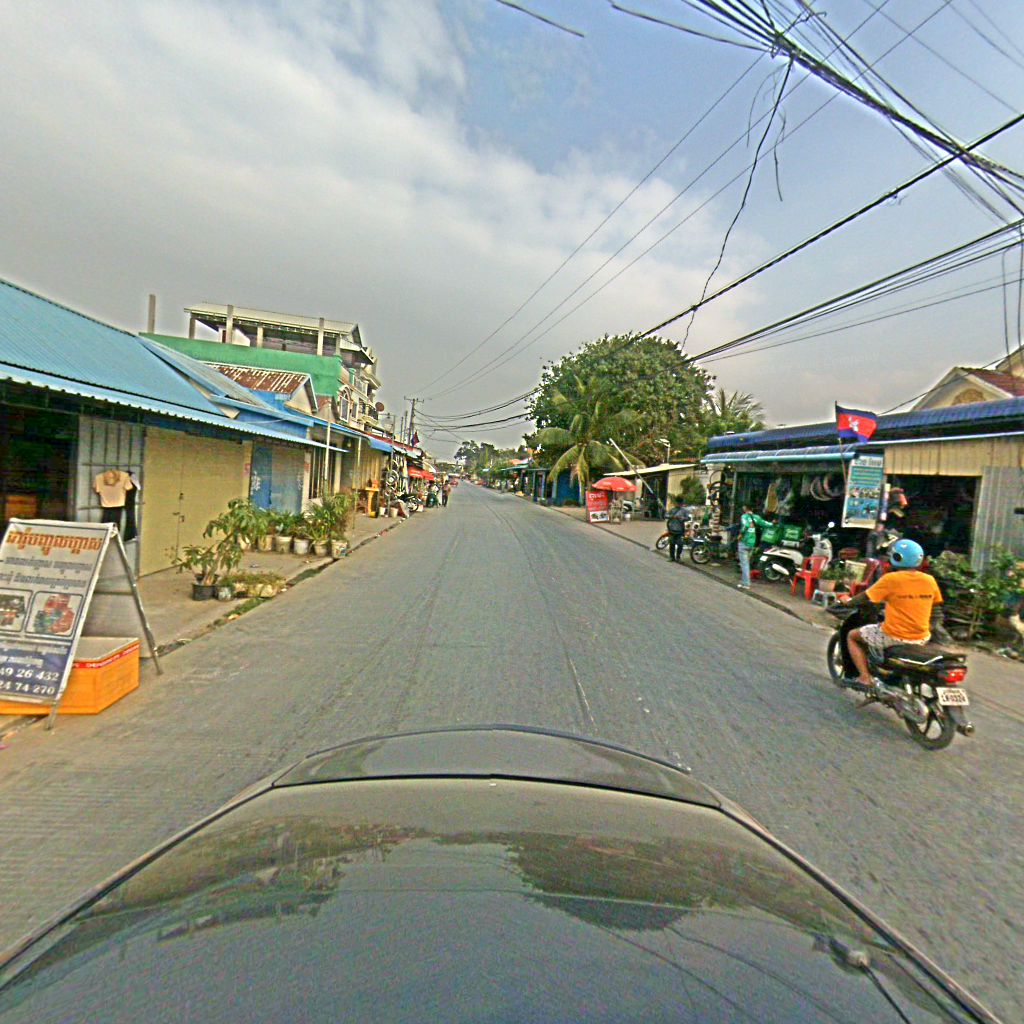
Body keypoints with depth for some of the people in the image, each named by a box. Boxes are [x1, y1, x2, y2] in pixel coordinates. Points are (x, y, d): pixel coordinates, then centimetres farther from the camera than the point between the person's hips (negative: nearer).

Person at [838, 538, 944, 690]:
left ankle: (865, 677, 2)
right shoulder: (930, 580, 0)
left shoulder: (891, 579, -15)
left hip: (894, 637, -6)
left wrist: (848, 600, 13)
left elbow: (866, 597, -6)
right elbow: (936, 608, 11)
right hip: (921, 638, 6)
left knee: (852, 636, 15)